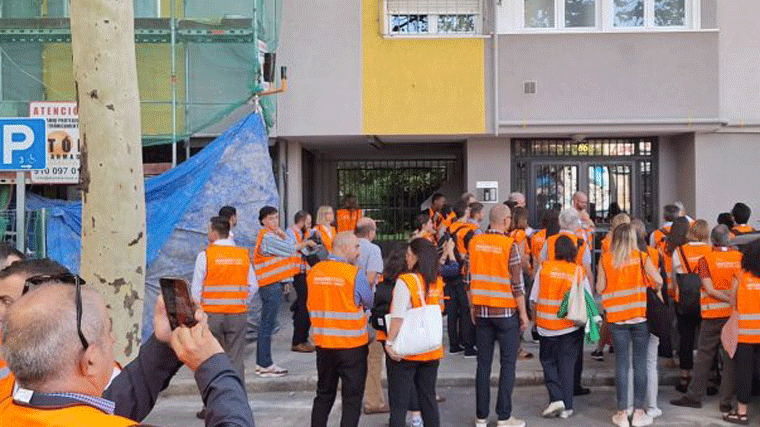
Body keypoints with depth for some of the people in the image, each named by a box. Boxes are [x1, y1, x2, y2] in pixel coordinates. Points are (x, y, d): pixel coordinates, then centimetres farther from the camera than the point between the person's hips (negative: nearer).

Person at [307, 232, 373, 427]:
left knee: (324, 395, 19)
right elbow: (369, 303, -2)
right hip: (352, 345, -5)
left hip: (323, 344, 5)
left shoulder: (313, 272, -1)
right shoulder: (355, 274, -15)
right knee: (352, 399, 6)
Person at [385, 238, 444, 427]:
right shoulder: (438, 283, 2)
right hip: (432, 350, 5)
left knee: (399, 402, 5)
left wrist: (389, 342, -15)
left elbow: (398, 317, -19)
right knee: (428, 397, 17)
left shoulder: (405, 281, -15)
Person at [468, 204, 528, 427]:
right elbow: (517, 283, -11)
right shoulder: (509, 245, -12)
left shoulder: (475, 242, 2)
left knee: (483, 363, 9)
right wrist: (523, 313, -2)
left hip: (482, 311, 4)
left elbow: (469, 277, 7)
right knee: (508, 363, 6)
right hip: (506, 312, -4)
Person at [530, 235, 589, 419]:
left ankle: (556, 398, 0)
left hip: (547, 325, -1)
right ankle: (566, 407, 13)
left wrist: (535, 318, 11)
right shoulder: (579, 271, -5)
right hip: (571, 327, 1)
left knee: (548, 361, 14)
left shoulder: (544, 268, -6)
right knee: (567, 364, 9)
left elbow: (534, 299, -2)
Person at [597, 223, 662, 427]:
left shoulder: (605, 259, -1)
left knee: (621, 364, 5)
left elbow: (600, 287, -1)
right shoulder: (641, 256, -2)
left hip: (617, 318, 1)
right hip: (640, 315, 0)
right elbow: (658, 281, -6)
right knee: (640, 363, 7)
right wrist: (654, 290, 16)